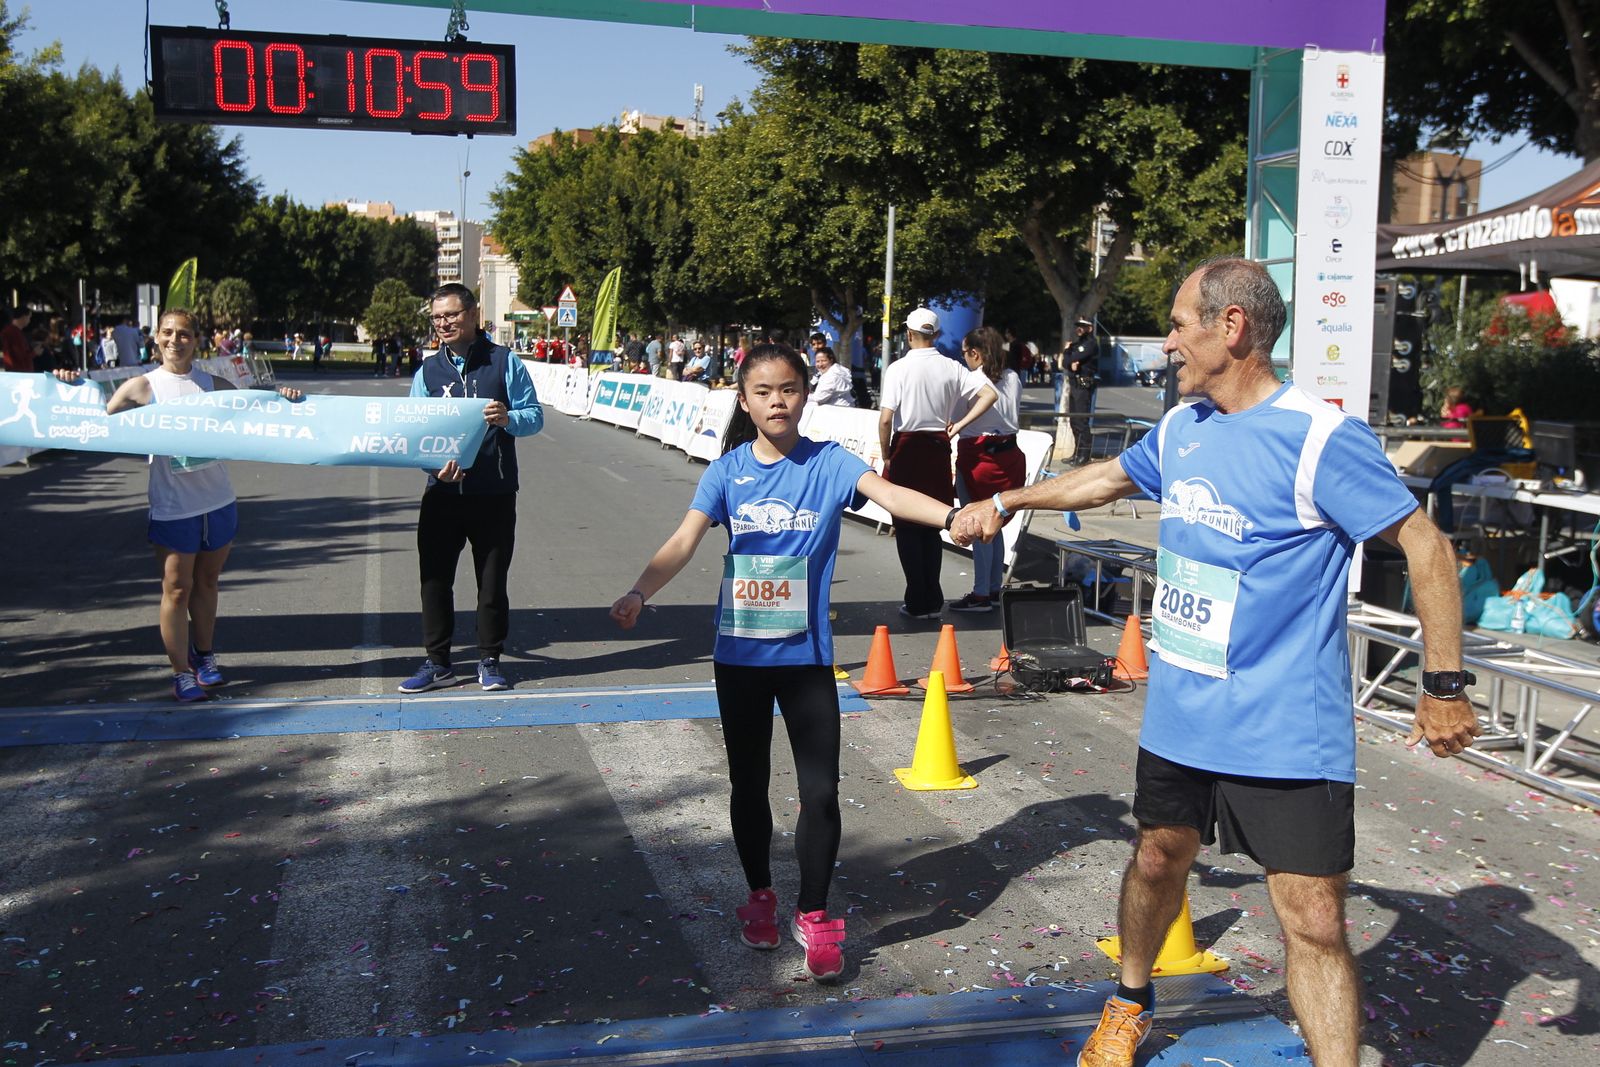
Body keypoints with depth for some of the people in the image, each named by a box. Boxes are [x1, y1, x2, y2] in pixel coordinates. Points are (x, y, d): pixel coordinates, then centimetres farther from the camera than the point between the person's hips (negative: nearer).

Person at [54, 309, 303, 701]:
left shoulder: (214, 385, 5)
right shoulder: (142, 386, -3)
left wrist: (280, 398, -9)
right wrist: (76, 387, -19)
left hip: (218, 502, 3)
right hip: (173, 506, -3)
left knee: (206, 582, 16)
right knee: (177, 589, 2)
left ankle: (205, 658, 30)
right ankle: (181, 674, 11)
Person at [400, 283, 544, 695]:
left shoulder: (504, 362, 0)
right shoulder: (427, 371, 8)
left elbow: (534, 416, -2)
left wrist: (508, 419, -25)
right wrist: (435, 465, -15)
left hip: (494, 494, -2)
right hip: (442, 493, 3)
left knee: (492, 580, 6)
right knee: (434, 578, 4)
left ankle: (490, 661, 19)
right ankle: (437, 662, 15)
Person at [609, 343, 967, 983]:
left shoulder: (828, 463, -5)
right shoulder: (728, 471, -1)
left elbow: (888, 494, -21)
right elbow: (685, 541, -10)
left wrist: (952, 514, -39)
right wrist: (638, 594, -25)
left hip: (807, 655, -1)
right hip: (739, 654, 2)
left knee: (820, 791, -2)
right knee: (749, 783, 15)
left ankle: (813, 915, 15)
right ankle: (759, 896, 35)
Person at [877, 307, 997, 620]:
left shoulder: (898, 368, -10)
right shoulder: (951, 368, 0)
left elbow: (885, 420, -15)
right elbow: (989, 395, -6)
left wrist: (886, 455, -3)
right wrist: (960, 424, -2)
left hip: (906, 447, -4)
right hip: (939, 448, 4)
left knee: (907, 527, 6)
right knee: (932, 527, 15)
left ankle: (917, 602, 7)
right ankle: (933, 601, 18)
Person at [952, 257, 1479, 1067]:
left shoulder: (1321, 439, -17)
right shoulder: (1181, 428, 6)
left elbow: (1425, 545, -14)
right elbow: (1109, 477, 25)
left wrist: (1443, 686, -15)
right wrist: (1007, 502, 30)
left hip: (1287, 734, -7)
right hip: (1179, 716, 7)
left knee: (1314, 924, -5)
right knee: (1157, 860, 22)